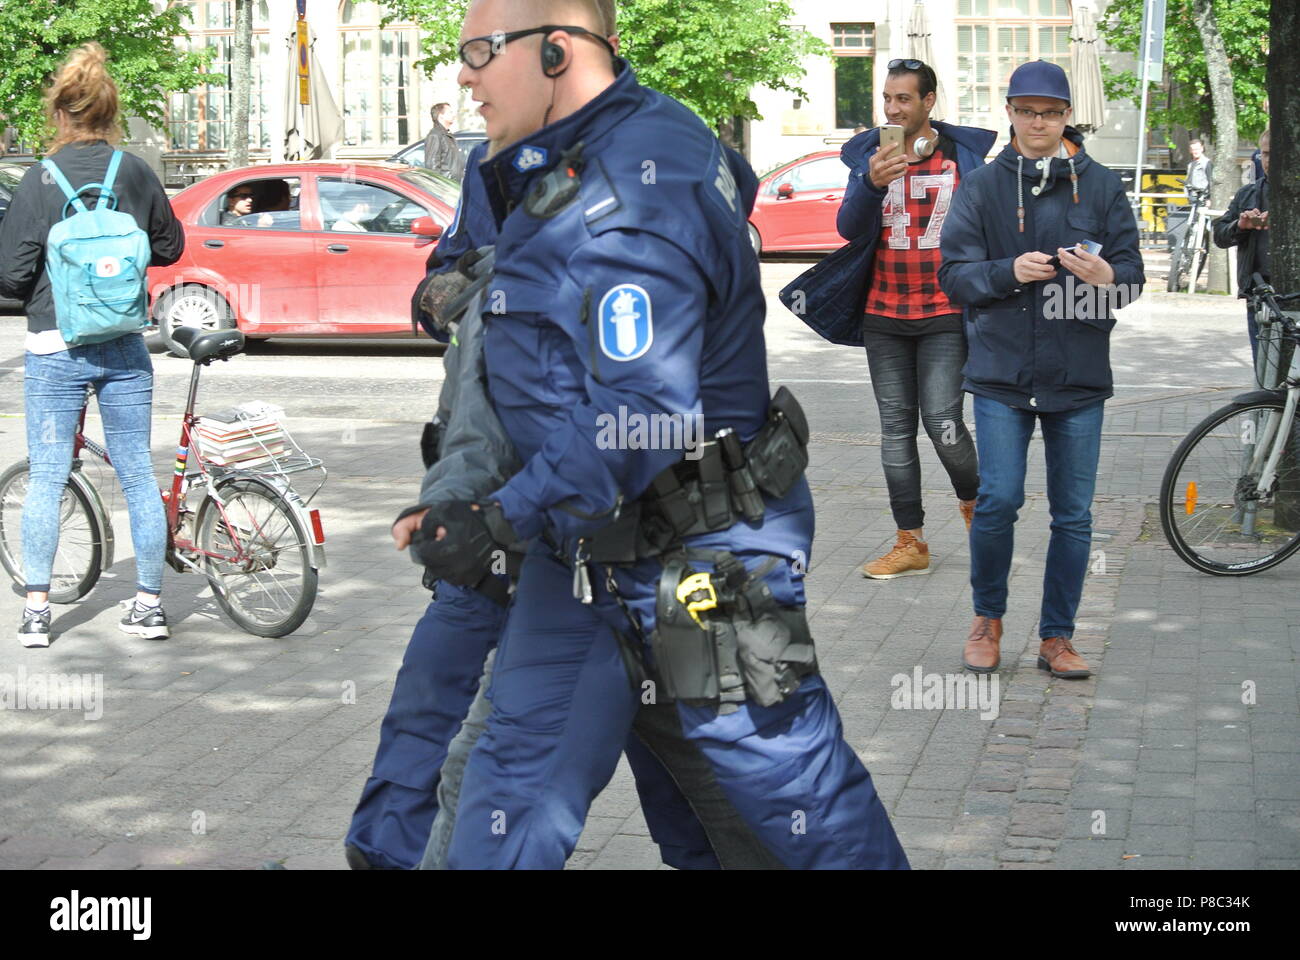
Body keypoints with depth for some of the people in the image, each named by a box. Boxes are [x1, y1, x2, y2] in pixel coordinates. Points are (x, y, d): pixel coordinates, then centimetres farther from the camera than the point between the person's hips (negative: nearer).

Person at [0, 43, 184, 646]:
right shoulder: (135, 172, 0)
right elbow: (170, 245, 13)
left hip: (55, 349, -2)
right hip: (124, 347, 2)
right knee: (138, 473, 9)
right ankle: (149, 603, 14)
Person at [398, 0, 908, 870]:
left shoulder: (631, 200, -25)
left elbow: (641, 415, -31)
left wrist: (505, 519, -24)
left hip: (700, 558, -10)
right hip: (585, 546, 10)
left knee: (793, 784, 5)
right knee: (518, 769, 10)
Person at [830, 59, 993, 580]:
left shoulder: (964, 153, 1)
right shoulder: (869, 154, 6)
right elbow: (848, 229, -5)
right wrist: (871, 182, -23)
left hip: (945, 315, -3)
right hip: (884, 316, 3)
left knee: (942, 423, -12)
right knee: (896, 428, 5)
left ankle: (973, 503, 18)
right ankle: (910, 543, 12)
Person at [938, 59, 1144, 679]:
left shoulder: (1100, 186, 7)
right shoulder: (981, 187, 6)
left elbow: (1133, 273, 4)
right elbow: (953, 274, 0)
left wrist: (1107, 276, -19)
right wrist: (1009, 271, -18)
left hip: (1079, 373, 1)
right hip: (1002, 372, -1)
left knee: (1073, 514, 4)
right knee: (997, 501, -8)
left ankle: (1057, 637, 17)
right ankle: (988, 618, 15)